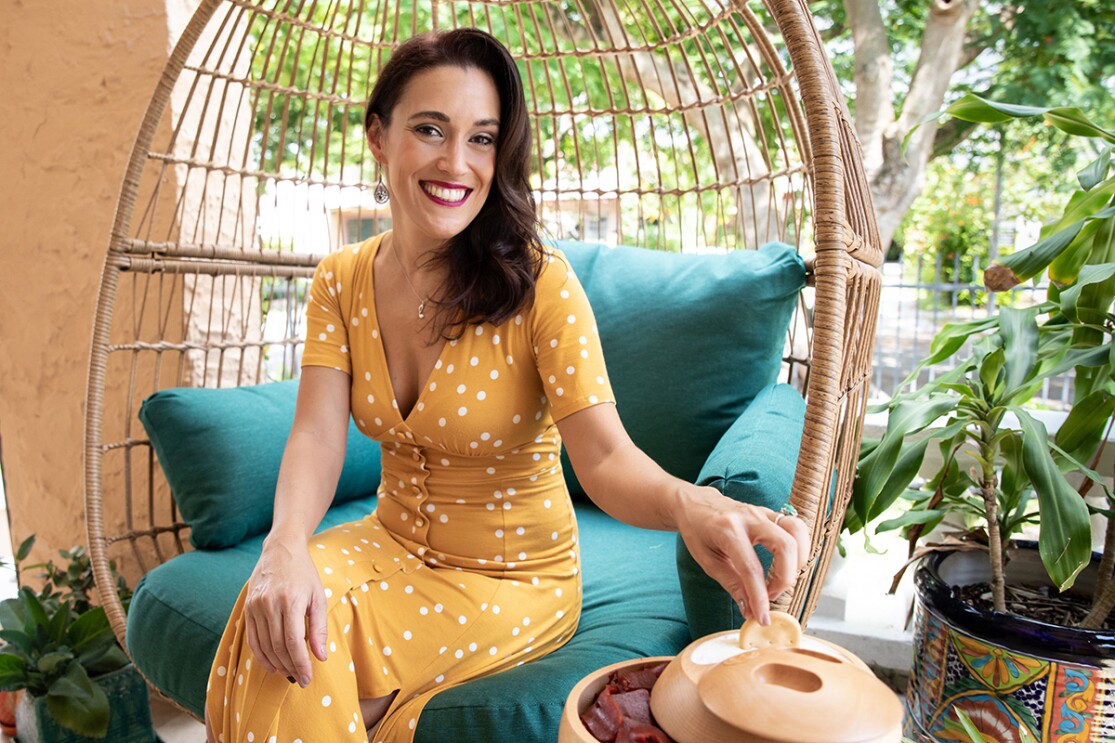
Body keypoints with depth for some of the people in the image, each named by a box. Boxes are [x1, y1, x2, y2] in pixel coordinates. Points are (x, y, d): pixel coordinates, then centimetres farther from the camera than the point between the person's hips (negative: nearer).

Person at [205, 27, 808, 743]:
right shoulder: (343, 281, -3)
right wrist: (286, 545, -34)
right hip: (393, 543, 4)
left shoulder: (537, 281, -18)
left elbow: (604, 455, -26)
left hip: (517, 576, -3)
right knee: (282, 614, -24)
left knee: (311, 658, -22)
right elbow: (318, 434, -14)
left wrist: (688, 504, -48)